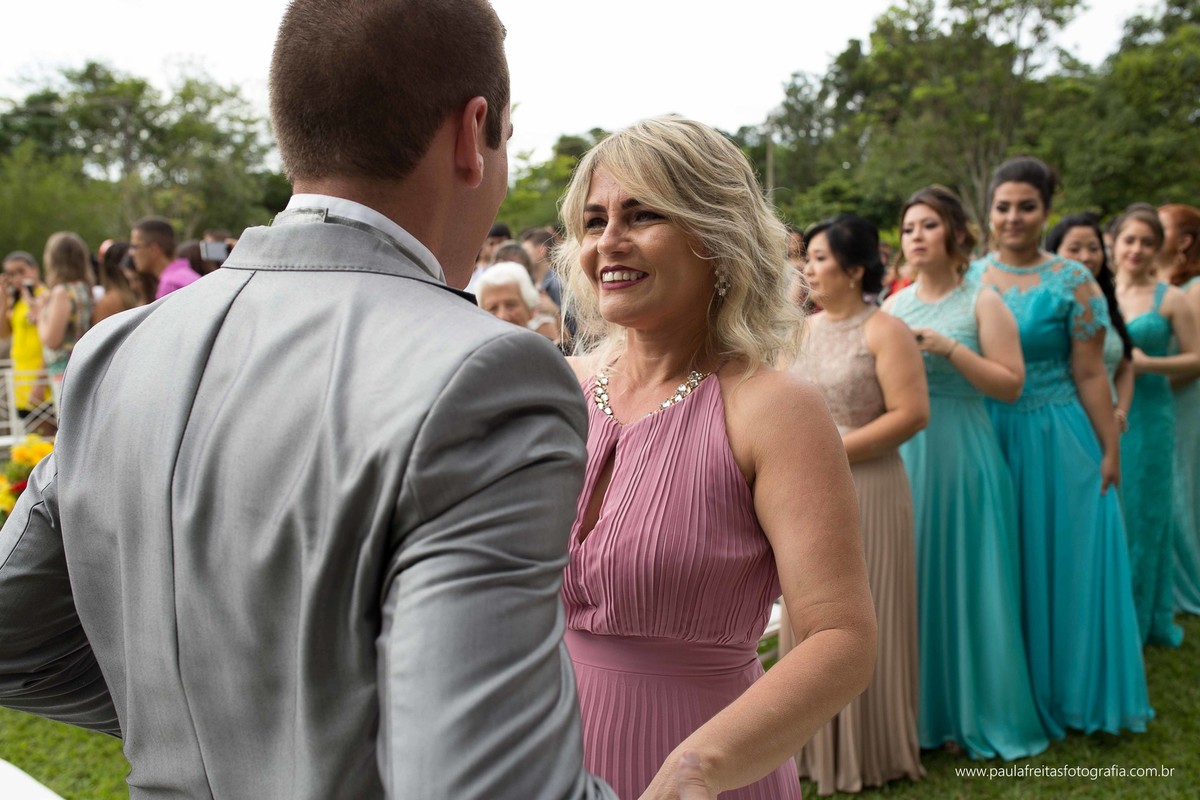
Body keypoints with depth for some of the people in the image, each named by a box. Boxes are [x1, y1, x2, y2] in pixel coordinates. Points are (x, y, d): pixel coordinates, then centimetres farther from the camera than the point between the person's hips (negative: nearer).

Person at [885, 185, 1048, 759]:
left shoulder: (982, 303, -3)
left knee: (964, 580, 3)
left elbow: (1011, 384, -10)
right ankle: (920, 706, 25)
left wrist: (948, 348, -19)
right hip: (902, 456, 4)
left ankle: (973, 713, 20)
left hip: (962, 456, -4)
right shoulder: (892, 307, 10)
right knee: (912, 580, 10)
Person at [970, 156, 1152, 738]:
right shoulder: (970, 277, 4)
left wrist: (1109, 450, -7)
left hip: (1053, 441, -3)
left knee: (1056, 562, 8)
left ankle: (1062, 688, 27)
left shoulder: (1071, 282, -5)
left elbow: (1091, 374, -6)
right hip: (987, 438, 3)